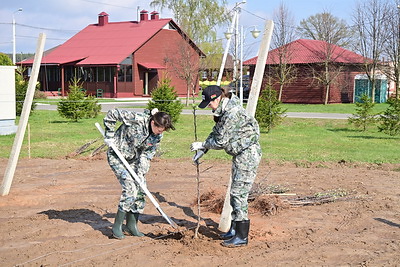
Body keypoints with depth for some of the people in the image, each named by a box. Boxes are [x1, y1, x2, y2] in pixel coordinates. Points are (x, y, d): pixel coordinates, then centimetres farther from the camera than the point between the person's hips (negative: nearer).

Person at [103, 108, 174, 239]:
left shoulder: (157, 135, -8)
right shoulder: (136, 119, -27)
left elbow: (147, 154, -4)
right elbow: (112, 113, -19)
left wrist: (141, 173, -14)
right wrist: (110, 136, -17)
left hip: (134, 160, 7)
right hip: (117, 156, -7)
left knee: (140, 191, 2)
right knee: (130, 188, -18)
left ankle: (132, 225, 17)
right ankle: (117, 226, -7)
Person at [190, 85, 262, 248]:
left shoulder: (232, 113, -24)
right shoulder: (223, 111, 8)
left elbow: (220, 142, -20)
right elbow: (215, 134, 18)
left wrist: (202, 145, -5)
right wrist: (202, 151, 10)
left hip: (248, 154, -10)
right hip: (240, 155, 10)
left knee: (239, 193, -9)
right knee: (235, 193, 16)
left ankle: (242, 237, -2)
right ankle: (234, 230, 27)